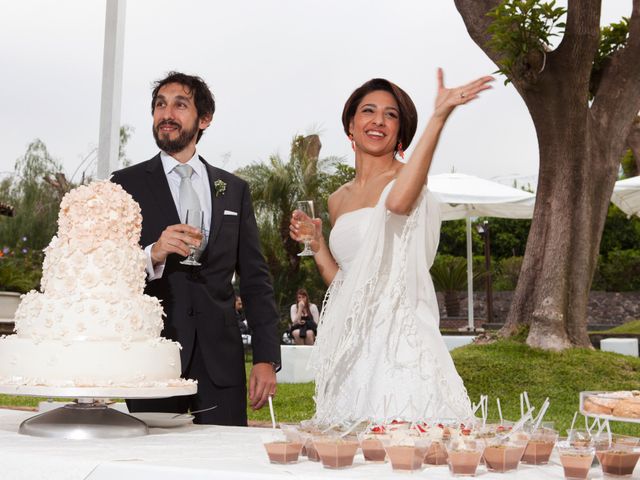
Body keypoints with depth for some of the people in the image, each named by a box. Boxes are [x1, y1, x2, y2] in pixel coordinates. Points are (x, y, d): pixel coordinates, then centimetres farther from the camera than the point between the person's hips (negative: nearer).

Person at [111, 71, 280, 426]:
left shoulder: (234, 190, 12)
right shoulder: (126, 184, 5)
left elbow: (255, 280, 11)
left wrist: (266, 359, 3)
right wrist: (152, 255, -18)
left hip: (221, 360, 2)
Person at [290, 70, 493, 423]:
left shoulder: (406, 176, -2)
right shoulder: (338, 200, 16)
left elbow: (398, 202, -30)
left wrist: (439, 117, -29)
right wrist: (317, 247, 5)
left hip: (399, 341, -5)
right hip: (351, 348, 5)